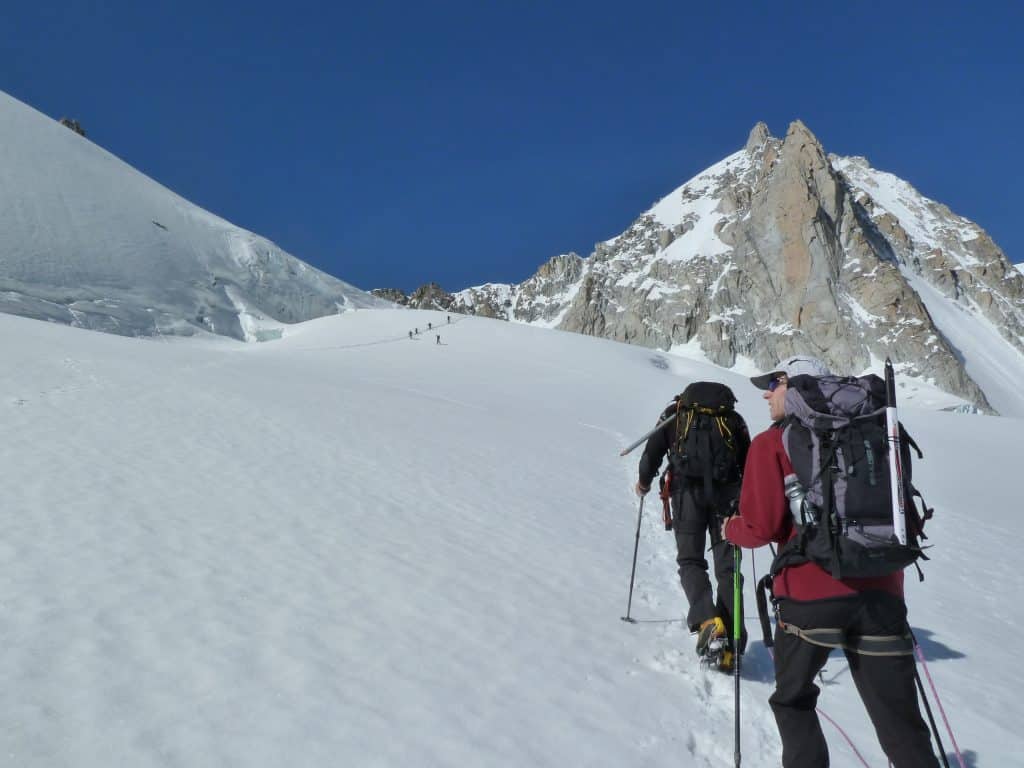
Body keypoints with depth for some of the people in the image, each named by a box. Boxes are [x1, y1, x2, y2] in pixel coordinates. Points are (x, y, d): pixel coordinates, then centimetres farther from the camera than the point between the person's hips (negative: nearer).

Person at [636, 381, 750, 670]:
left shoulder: (675, 412, 17)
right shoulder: (734, 419, 20)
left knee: (690, 561, 7)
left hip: (687, 492, -1)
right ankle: (731, 643, -3)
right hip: (726, 494, 1)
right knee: (727, 567, 6)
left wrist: (644, 482, 26)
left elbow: (652, 452, 9)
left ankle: (708, 621, -17)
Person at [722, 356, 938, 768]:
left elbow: (762, 526, -8)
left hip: (811, 595, -4)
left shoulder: (773, 444, -1)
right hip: (880, 592, 4)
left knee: (792, 700, 20)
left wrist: (730, 529, 13)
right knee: (900, 721, 9)